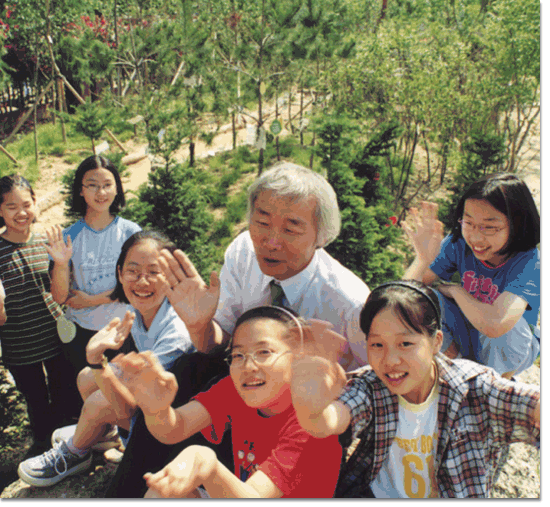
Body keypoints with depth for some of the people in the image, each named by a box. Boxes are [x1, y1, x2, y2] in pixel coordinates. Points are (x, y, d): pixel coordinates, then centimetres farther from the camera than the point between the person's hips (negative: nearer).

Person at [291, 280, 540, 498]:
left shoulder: (472, 387, -16)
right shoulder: (369, 388, -15)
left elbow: (535, 405, -31)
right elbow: (327, 422, -34)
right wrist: (311, 411, -57)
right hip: (376, 495, 0)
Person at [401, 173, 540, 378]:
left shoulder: (529, 262, -29)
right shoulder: (459, 244, -18)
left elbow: (495, 324, -46)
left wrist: (456, 291, -27)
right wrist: (423, 259, -40)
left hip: (511, 349, -2)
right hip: (466, 340, 2)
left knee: (505, 326, -36)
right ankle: (449, 358, 3)